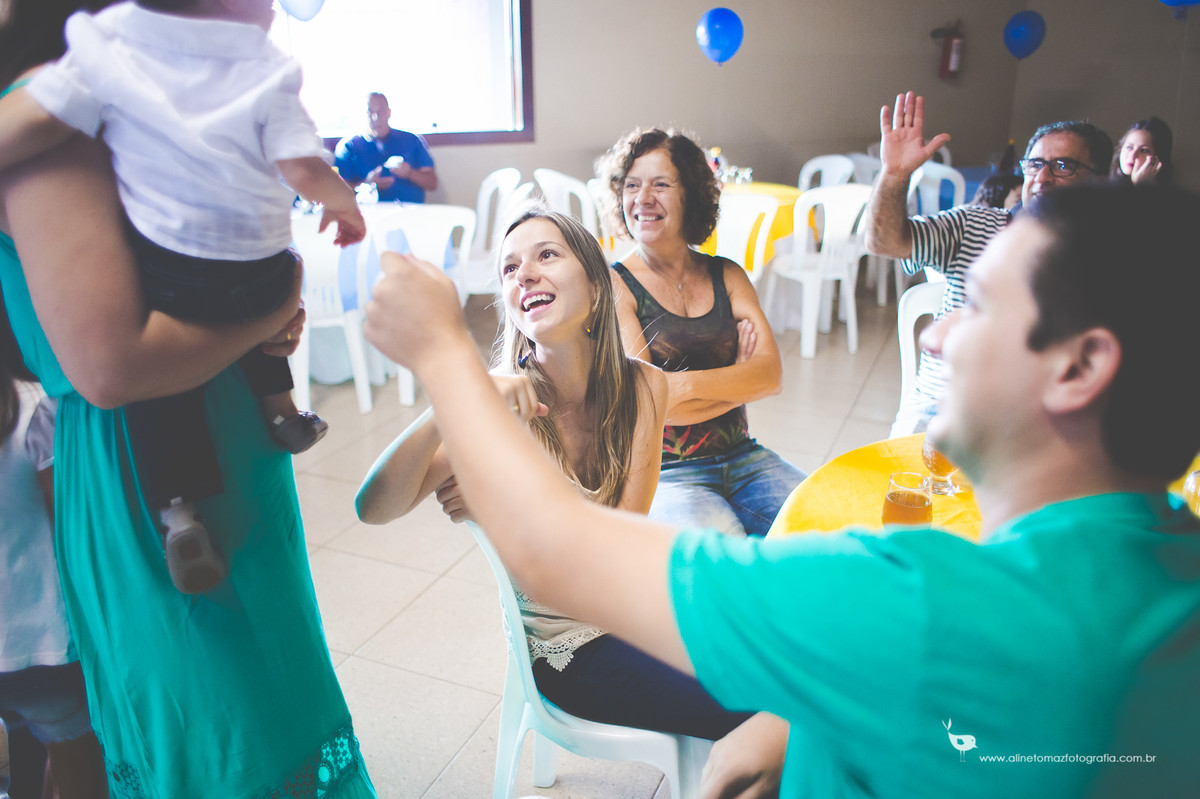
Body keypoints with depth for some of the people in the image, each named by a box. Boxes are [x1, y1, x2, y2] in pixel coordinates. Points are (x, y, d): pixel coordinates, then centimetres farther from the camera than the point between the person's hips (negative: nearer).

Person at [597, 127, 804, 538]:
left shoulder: (727, 275, 11)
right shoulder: (614, 285, -4)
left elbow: (771, 373, -2)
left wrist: (685, 385, -15)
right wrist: (738, 378, -5)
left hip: (742, 458, 5)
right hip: (662, 473, -4)